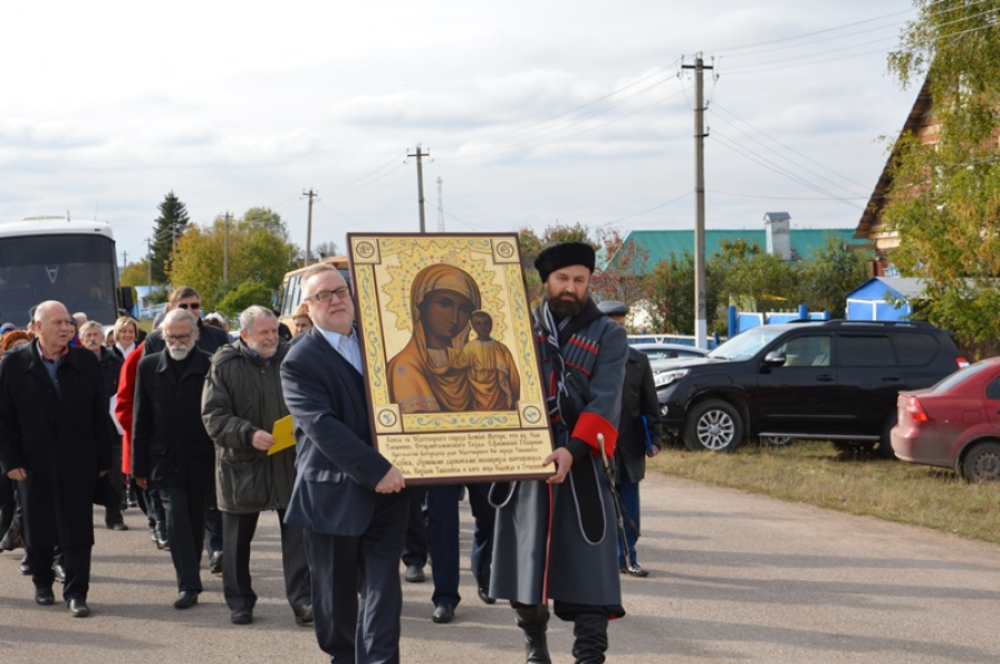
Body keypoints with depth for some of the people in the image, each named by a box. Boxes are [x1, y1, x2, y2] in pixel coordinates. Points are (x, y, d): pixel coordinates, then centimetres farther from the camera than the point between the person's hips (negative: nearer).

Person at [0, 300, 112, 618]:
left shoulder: (86, 362, 3)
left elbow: (99, 413, 4)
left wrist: (103, 459, 2)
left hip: (78, 461, 0)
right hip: (34, 463, 0)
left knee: (77, 531, -2)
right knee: (38, 530, 11)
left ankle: (76, 592, 4)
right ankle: (42, 583, 29)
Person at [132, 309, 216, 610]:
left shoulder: (210, 366, -5)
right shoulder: (149, 366, 3)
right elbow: (141, 418, 5)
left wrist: (221, 461, -5)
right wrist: (140, 465, 4)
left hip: (200, 461, -1)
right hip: (166, 461, 1)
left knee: (195, 520, 11)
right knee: (176, 517, -10)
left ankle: (189, 580, 27)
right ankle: (189, 585, -9)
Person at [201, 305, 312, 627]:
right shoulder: (224, 365, -4)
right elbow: (212, 416, -9)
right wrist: (248, 435, -22)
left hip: (290, 463, 2)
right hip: (241, 464, -1)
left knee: (298, 534, -3)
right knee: (237, 539, 8)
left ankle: (302, 600, -1)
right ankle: (239, 601, 21)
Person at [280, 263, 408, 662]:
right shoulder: (300, 362, -8)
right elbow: (323, 427, -19)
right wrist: (375, 470, -25)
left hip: (387, 488, 3)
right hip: (333, 494, -3)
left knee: (382, 588, -3)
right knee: (336, 589, 10)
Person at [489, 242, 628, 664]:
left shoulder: (608, 336, 3)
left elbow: (604, 403, -9)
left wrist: (573, 449, -24)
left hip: (580, 469, -2)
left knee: (587, 567, -7)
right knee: (525, 562, 8)